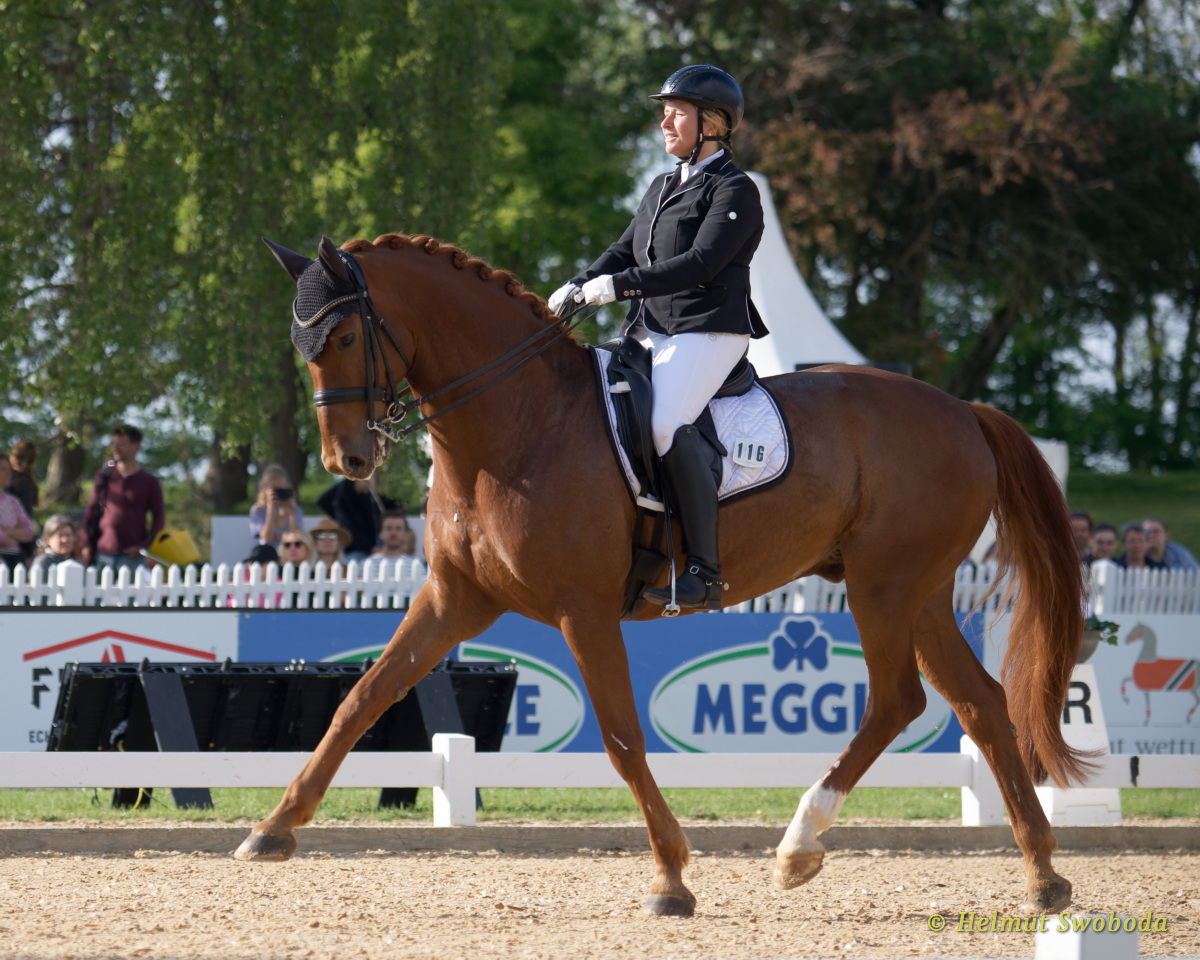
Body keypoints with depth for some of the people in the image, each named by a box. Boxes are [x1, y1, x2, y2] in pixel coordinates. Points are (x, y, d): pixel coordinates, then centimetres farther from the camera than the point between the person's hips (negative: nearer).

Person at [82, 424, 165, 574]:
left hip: (132, 557, -3)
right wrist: (87, 544, 5)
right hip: (103, 554, 3)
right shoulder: (103, 476, 11)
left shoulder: (148, 482, 4)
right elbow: (91, 511, 15)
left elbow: (159, 519, 5)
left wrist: (143, 546, -8)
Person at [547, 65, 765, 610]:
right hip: (652, 333, 10)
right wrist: (579, 288, 0)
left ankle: (704, 571, -32)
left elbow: (701, 264, -18)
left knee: (666, 422, -31)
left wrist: (618, 285, -23)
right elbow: (626, 251, 19)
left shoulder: (734, 192, -6)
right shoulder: (663, 189, 21)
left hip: (709, 331, -10)